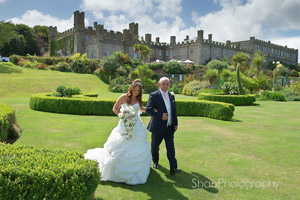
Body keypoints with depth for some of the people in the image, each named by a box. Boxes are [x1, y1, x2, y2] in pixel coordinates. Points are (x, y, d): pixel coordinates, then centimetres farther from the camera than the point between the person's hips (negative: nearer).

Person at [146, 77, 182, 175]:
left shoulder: (171, 96, 10)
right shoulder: (154, 95, -9)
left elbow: (174, 111, 15)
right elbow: (148, 109, -18)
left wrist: (175, 123, 12)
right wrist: (160, 116, -23)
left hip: (169, 127, 4)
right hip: (158, 127, -4)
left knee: (171, 148, -1)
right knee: (155, 146, 14)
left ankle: (173, 168, 0)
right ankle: (155, 162, 37)